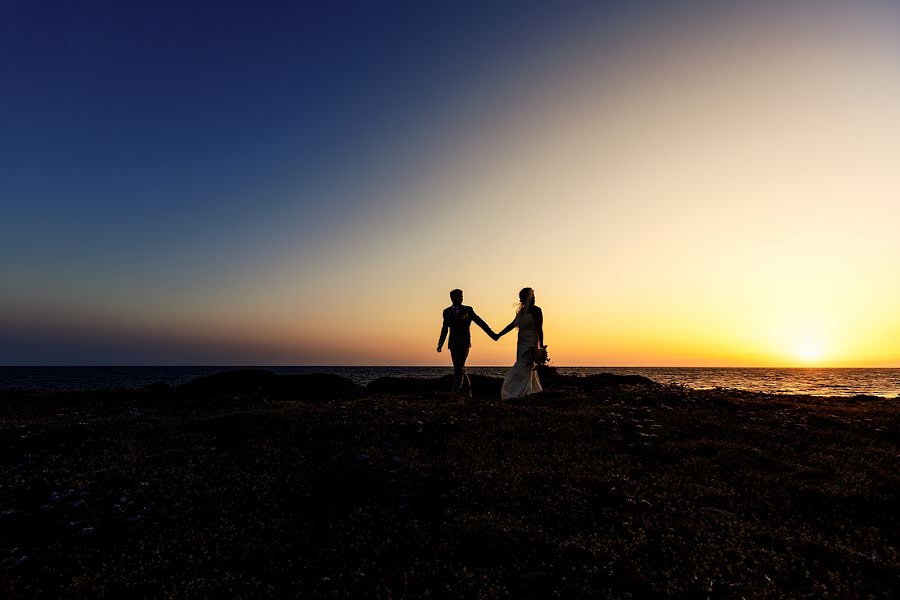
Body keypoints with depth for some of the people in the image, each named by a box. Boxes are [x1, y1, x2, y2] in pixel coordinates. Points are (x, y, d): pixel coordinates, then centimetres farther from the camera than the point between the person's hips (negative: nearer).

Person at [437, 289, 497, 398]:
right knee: (458, 368, 5)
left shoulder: (467, 310, 3)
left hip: (464, 343, -3)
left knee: (460, 367, -12)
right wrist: (440, 343, 12)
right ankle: (467, 391, 17)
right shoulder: (447, 311, 10)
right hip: (453, 343, 3)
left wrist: (492, 334, 2)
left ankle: (455, 391, -13)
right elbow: (444, 328, 19)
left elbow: (480, 322, 5)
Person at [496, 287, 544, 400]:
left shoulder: (536, 310, -7)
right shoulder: (521, 311, 14)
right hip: (521, 343, 7)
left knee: (523, 369, -12)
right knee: (527, 370, 7)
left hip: (531, 344, -7)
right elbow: (513, 324, 19)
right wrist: (499, 335, 17)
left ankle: (519, 395, -10)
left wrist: (541, 347, -13)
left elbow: (539, 329, -10)